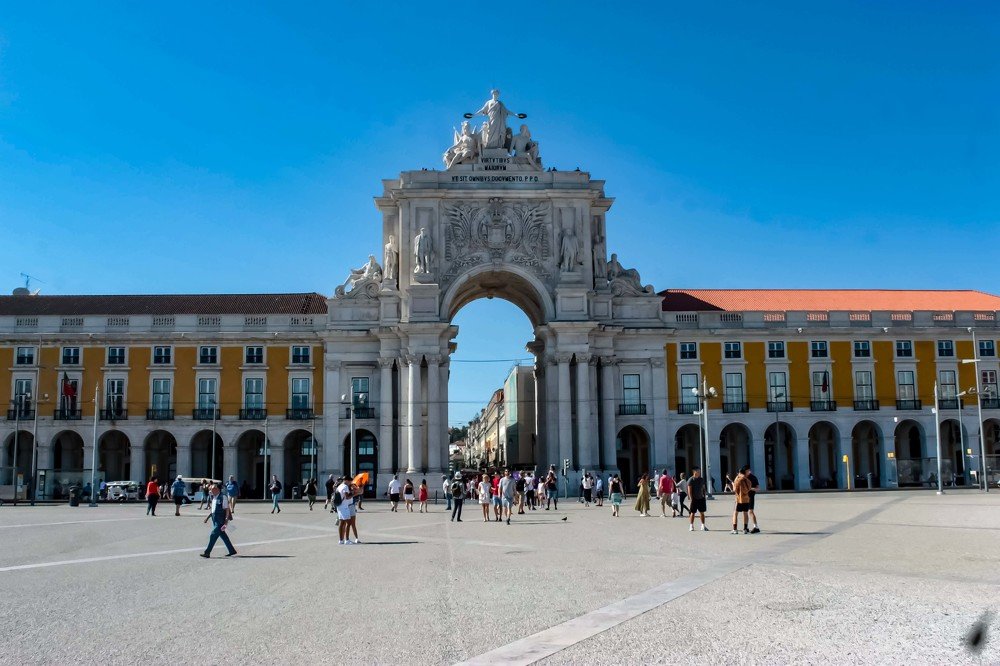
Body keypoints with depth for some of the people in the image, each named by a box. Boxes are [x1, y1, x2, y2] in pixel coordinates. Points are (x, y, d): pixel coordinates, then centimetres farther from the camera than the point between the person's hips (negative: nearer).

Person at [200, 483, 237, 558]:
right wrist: (207, 517, 15)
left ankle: (207, 553, -2)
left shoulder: (223, 498, -15)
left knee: (213, 535, -8)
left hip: (220, 521, -9)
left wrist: (226, 521, -20)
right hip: (215, 520, 9)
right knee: (223, 536, 13)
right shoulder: (214, 498, 11)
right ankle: (232, 550, 23)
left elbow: (227, 510, -16)